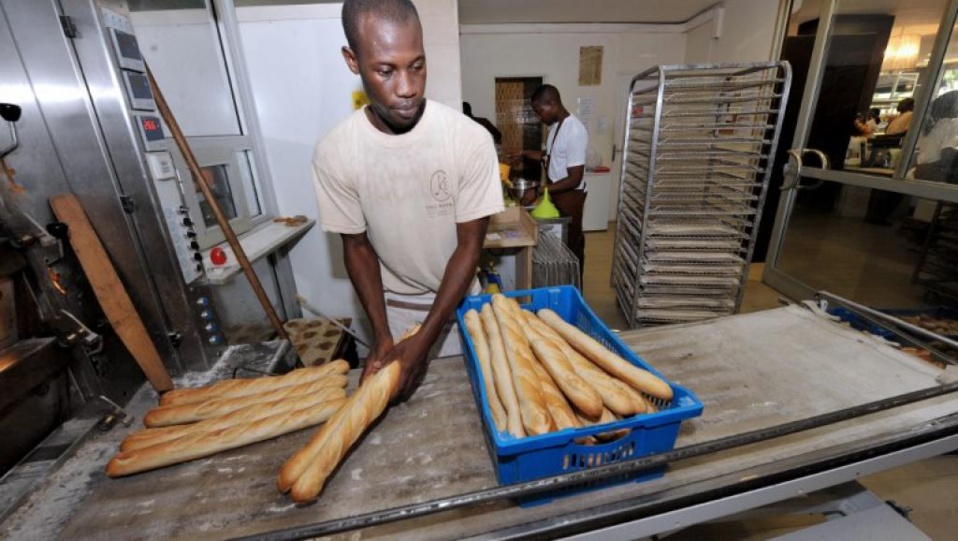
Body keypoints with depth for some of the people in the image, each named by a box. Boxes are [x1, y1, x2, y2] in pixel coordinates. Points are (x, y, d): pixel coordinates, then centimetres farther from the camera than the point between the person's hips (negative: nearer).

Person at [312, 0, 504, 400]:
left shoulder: (471, 139, -24)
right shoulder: (334, 153, -19)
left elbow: (469, 246, -19)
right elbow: (357, 247, -8)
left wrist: (425, 339, -23)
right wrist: (381, 334, -17)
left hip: (460, 297, 0)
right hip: (393, 306, 1)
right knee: (399, 390, 21)